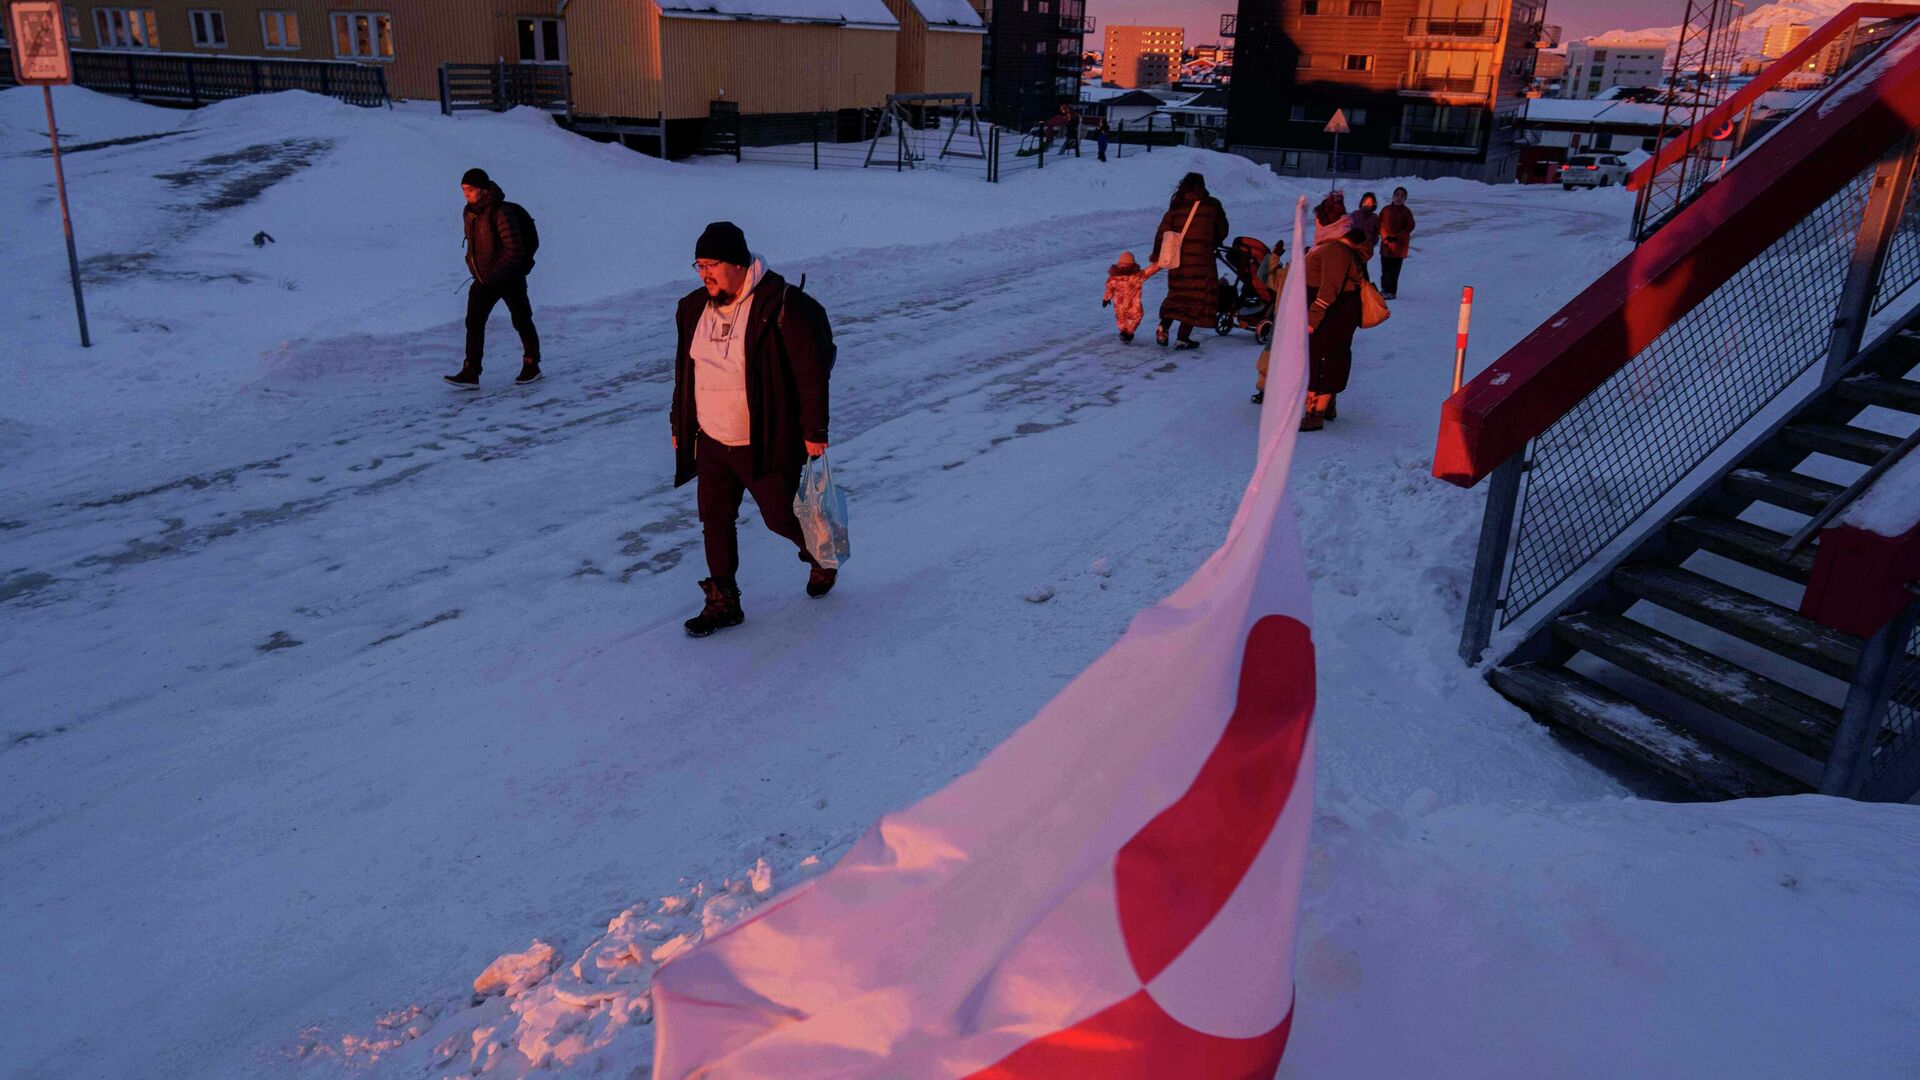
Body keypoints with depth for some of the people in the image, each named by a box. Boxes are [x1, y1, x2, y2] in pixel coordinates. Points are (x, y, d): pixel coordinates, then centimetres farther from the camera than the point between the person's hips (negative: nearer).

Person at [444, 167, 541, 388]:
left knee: (521, 321, 8)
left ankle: (531, 365, 24)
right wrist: (473, 266, 9)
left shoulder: (501, 212, -20)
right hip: (483, 279, 7)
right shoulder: (468, 213, 4)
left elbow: (514, 249, -21)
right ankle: (471, 373, -3)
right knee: (474, 322, -2)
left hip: (509, 278, -7)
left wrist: (494, 273, -18)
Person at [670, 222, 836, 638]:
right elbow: (685, 372, 16)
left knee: (780, 516, 6)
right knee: (715, 520, 7)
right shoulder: (695, 308, 4)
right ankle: (723, 601, 20)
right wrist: (680, 424, 18)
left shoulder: (780, 306, -17)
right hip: (711, 443, 6)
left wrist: (815, 431, -14)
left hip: (767, 444, -6)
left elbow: (812, 371, -14)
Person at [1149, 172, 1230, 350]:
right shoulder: (1212, 205, -2)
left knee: (1177, 295, 21)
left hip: (1178, 260, 3)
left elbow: (1162, 232, 1)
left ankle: (1163, 327, 9)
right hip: (1201, 260, -3)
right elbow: (1222, 231, 7)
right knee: (1198, 298, 5)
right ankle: (1183, 339, 3)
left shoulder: (1176, 207, 2)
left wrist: (1156, 255, 14)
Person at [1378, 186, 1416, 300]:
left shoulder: (1406, 212, -1)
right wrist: (1385, 237, -8)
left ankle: (1391, 292, -1)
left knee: (1393, 270, -6)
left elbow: (1410, 227, -3)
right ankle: (1384, 289, 20)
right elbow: (1381, 224, 8)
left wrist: (1396, 237, -13)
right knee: (1384, 269, 7)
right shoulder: (1386, 210, 7)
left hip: (1399, 245, -3)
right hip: (1386, 244, 3)